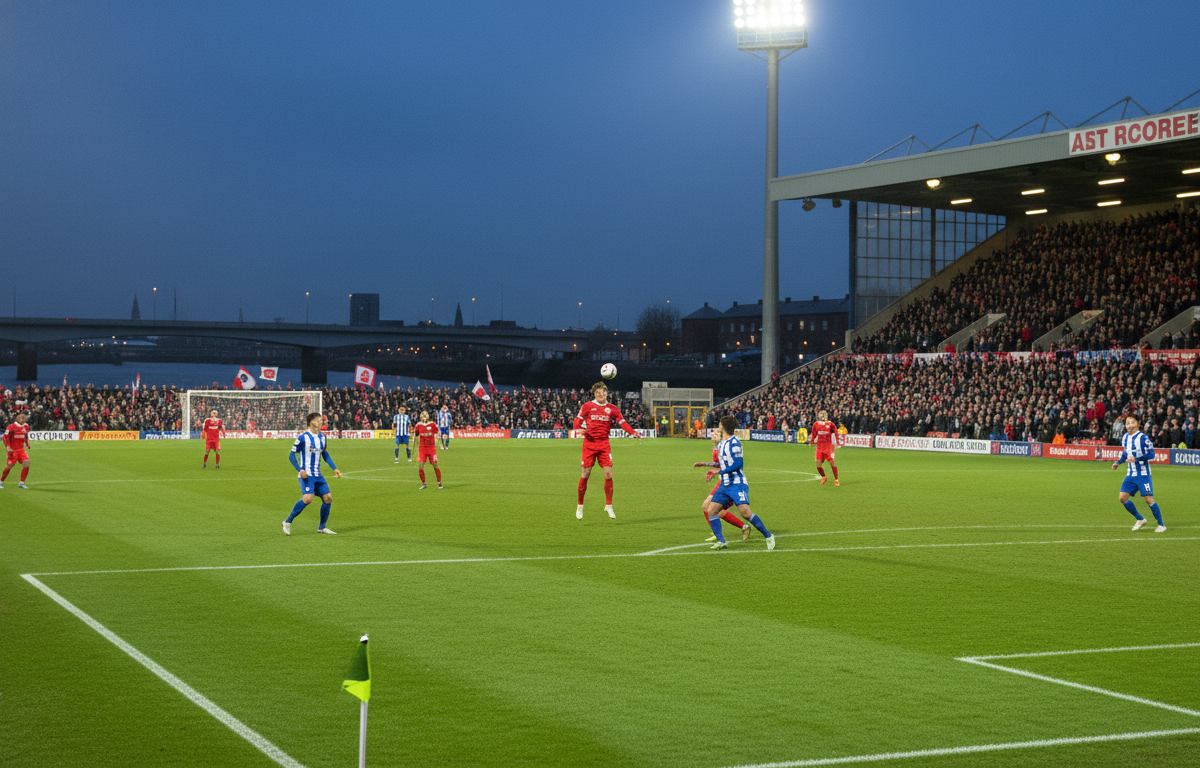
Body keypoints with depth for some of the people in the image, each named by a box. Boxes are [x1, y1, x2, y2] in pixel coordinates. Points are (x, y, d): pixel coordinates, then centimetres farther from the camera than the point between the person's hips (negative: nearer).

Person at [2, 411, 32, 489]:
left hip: (21, 449, 5)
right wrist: (7, 447, -19)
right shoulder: (11, 427, -13)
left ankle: (21, 483, -1)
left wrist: (27, 444, 15)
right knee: (9, 466, -2)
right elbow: (5, 437, -11)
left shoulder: (25, 426, 6)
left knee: (26, 463, -12)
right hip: (13, 450, -5)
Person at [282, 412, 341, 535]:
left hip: (317, 475, 7)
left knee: (328, 498, 0)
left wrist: (334, 468, 23)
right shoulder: (303, 437, -10)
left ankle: (322, 528, 15)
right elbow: (292, 455, -6)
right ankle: (288, 522, -10)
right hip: (306, 475, -7)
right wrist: (300, 470, -18)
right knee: (308, 498, -24)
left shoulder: (322, 437, 11)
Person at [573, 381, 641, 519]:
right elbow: (578, 420, 3)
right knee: (585, 475, -1)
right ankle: (580, 506, 14)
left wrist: (634, 433, -10)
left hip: (604, 444, 2)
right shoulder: (587, 406, 2)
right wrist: (577, 429, -19)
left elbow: (622, 423, 4)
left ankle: (608, 506, 7)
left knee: (608, 474, -7)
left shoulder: (611, 408, 7)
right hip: (589, 443, -2)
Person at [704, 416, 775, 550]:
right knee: (710, 510, -4)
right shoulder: (720, 444, 15)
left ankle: (768, 536, -4)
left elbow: (738, 463, -18)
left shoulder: (734, 443, -12)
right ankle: (721, 541, -1)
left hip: (737, 484, -9)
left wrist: (719, 471, -17)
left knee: (745, 512, -20)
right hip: (725, 484, 9)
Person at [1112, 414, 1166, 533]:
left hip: (1143, 474, -7)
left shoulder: (1143, 437, -13)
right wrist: (1118, 462, 13)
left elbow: (1151, 454, -17)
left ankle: (1161, 525, 5)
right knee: (1122, 498, -3)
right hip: (1131, 475, 7)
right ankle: (1140, 520, 17)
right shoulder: (1125, 437, 9)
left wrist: (1136, 458, -26)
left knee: (1148, 499, -12)